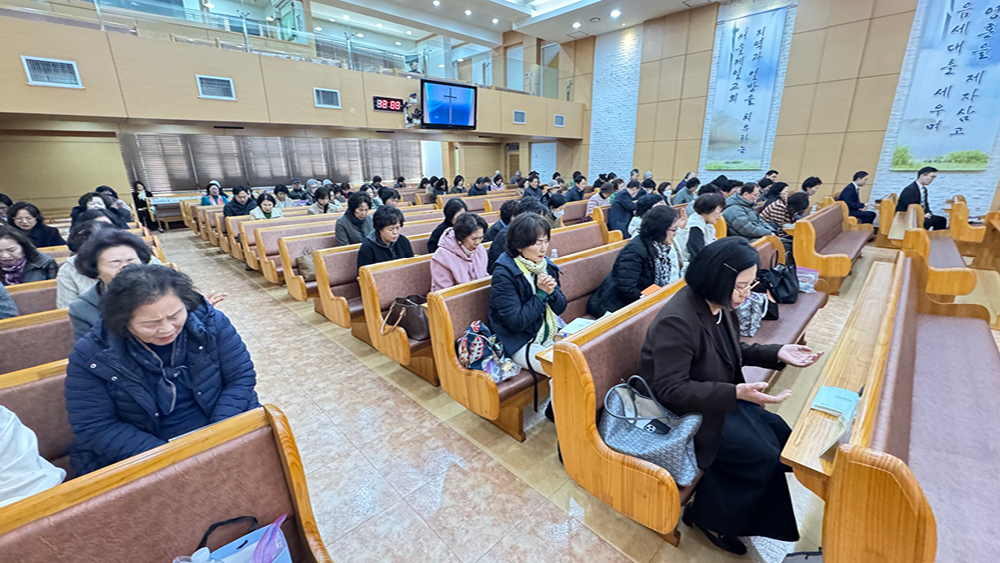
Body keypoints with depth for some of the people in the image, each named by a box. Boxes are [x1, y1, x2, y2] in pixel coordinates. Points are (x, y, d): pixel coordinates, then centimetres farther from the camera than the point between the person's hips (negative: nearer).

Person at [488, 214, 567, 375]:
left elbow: (560, 308, 8)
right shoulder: (504, 274, -18)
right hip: (520, 343, -7)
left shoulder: (546, 265, 2)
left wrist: (551, 292, -13)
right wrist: (541, 294, -18)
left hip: (551, 335, 7)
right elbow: (516, 322, -20)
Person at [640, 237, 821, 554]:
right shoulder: (676, 321, -31)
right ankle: (707, 517, 13)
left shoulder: (719, 305, -3)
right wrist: (736, 393, -33)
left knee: (781, 434, 6)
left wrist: (776, 353, 0)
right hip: (684, 409, -9)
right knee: (763, 454, -11)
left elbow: (732, 351, 15)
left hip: (721, 396, 9)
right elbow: (671, 389, -29)